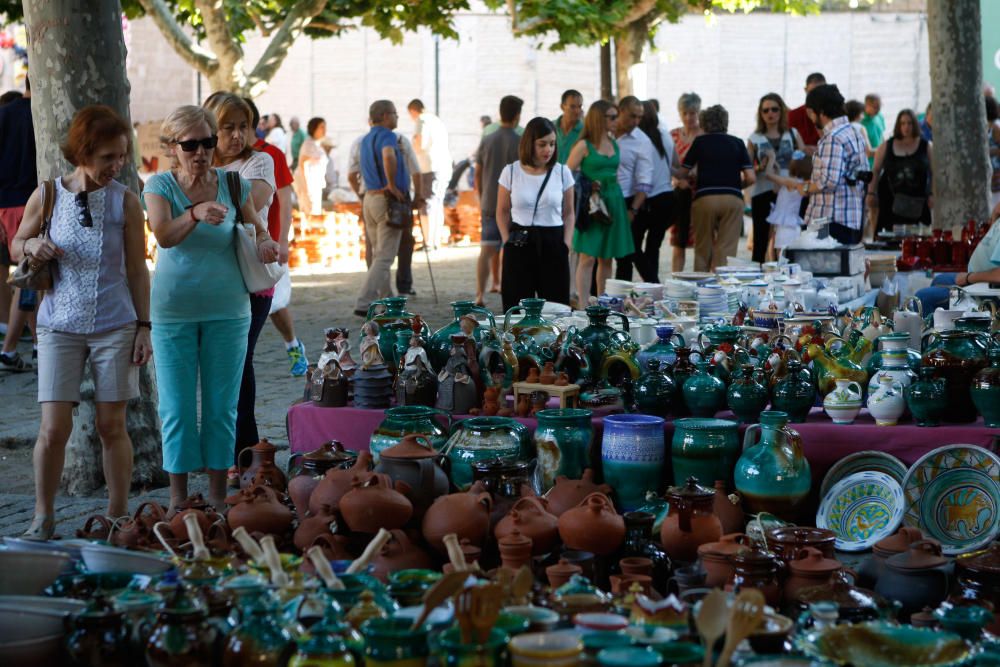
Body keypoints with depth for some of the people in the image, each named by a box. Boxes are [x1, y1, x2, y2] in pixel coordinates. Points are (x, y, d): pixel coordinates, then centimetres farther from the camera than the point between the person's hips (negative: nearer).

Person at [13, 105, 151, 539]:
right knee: (54, 427, -4)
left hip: (115, 326, 0)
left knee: (112, 426, 5)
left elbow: (137, 269, 4)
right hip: (60, 326, 0)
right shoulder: (47, 196, -1)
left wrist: (143, 328, 2)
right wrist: (32, 247, -11)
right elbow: (16, 245, 13)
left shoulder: (125, 202, -1)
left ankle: (118, 516, 17)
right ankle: (43, 516, 11)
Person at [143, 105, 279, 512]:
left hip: (227, 310, 2)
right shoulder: (160, 185, -4)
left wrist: (266, 245, -12)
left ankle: (218, 494, 15)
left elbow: (259, 233, 12)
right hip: (173, 310, -2)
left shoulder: (234, 185, 3)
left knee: (222, 406, 6)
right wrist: (196, 213, -40)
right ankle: (178, 498, 10)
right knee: (177, 407, 1)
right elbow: (164, 235, -21)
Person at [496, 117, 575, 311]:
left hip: (553, 244, 1)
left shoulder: (562, 173, 3)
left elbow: (568, 214, 11)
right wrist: (508, 242, 0)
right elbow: (502, 212, 10)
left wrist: (566, 244, 0)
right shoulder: (511, 172, 1)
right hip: (519, 245, -1)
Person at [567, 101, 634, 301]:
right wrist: (587, 187, -16)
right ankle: (583, 305, -9)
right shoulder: (584, 145, -6)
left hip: (613, 202, 6)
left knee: (606, 259, 9)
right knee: (587, 257, -9)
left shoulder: (614, 144, 12)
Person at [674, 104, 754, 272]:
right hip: (733, 198, 0)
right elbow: (750, 178, 4)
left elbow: (682, 173, 9)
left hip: (704, 197, 0)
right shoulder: (737, 143, 11)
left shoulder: (700, 142, 9)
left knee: (703, 250, 10)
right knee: (727, 250, -2)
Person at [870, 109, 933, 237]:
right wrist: (871, 193, 3)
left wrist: (932, 195, -1)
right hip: (891, 201, 0)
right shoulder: (887, 146, 8)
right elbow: (876, 171, 10)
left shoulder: (926, 146, 7)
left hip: (916, 203, 0)